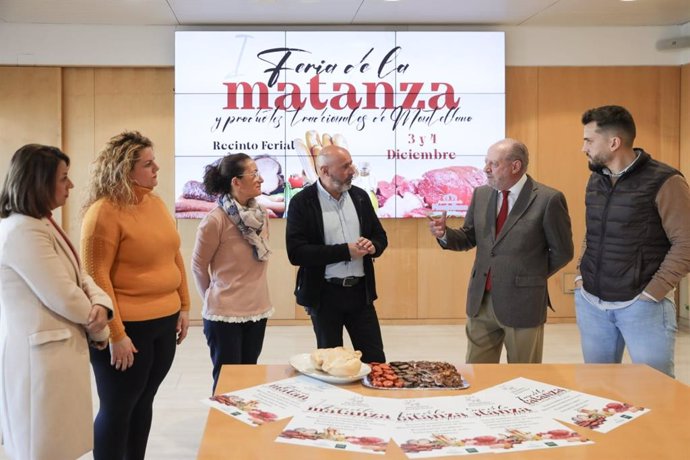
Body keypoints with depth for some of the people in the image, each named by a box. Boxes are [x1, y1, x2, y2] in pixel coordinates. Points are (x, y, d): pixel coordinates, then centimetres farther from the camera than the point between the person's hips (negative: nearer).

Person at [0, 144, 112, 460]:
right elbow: (64, 298, -21)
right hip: (39, 356, -10)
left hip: (55, 351, 10)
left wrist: (100, 306, -11)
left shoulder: (44, 225, 12)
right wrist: (99, 328, -4)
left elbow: (80, 277, 10)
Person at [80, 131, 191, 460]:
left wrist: (184, 306, 12)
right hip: (128, 327, -7)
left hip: (165, 322, 7)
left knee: (143, 402, 17)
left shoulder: (156, 203, 8)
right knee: (117, 408, 6)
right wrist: (115, 334, -18)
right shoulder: (104, 212, -15)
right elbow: (96, 276, -17)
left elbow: (174, 257, 14)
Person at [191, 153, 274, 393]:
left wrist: (252, 291, 14)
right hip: (225, 312, -6)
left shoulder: (261, 215, 1)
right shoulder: (215, 220, -18)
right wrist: (213, 298, 7)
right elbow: (198, 265, -5)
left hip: (258, 309, 6)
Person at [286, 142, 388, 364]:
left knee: (376, 360, 6)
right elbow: (296, 253, -18)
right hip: (324, 294, -4)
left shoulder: (360, 196, 5)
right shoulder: (302, 202, -10)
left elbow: (380, 236, 14)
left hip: (360, 291, 4)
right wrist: (345, 251, -21)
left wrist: (373, 246, -11)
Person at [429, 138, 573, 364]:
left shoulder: (548, 199, -12)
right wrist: (445, 234, -7)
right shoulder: (481, 194, 5)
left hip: (522, 303, -5)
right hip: (481, 301, 5)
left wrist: (532, 277, 3)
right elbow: (469, 238, 12)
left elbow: (562, 252, -3)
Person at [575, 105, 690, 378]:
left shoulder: (664, 182, -12)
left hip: (641, 304, -6)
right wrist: (581, 276, 8)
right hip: (591, 302, 6)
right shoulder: (595, 180, 9)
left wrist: (652, 293, -15)